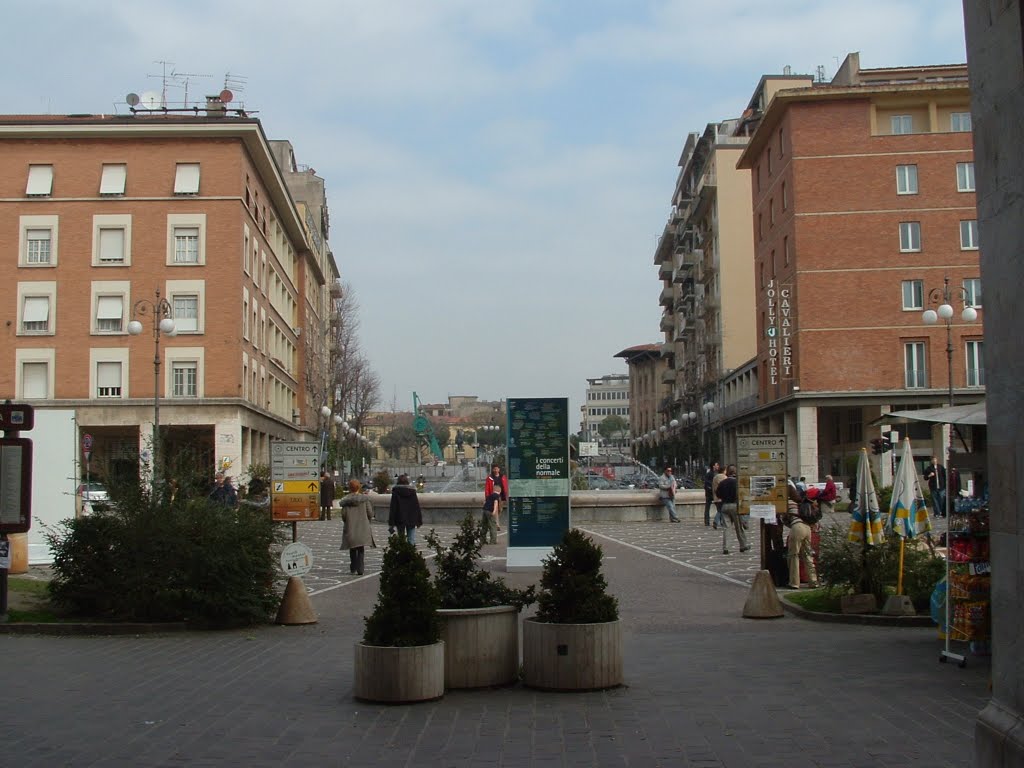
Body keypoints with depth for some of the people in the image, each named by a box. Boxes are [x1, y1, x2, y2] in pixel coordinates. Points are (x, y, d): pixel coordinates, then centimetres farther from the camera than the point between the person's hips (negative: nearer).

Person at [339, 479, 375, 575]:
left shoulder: (346, 500, -4)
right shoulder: (364, 498, -4)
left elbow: (343, 514, -6)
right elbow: (370, 513, -4)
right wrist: (367, 521, 14)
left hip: (350, 528, 1)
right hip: (363, 528, 0)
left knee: (352, 549, 16)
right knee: (361, 549, 5)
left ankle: (353, 568, 21)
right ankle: (360, 569, -6)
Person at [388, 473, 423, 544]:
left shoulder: (396, 491, -5)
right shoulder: (412, 491, 2)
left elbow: (393, 508, -6)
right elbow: (417, 506, 5)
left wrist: (391, 523, -5)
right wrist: (419, 520, 12)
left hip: (400, 520, -2)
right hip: (411, 519, 2)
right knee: (412, 539, 2)